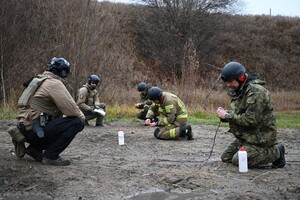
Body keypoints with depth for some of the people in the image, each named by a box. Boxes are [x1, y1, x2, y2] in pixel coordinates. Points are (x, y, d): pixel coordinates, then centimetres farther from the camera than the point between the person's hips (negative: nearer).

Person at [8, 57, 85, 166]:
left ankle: (35, 149, 15)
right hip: (35, 130, -10)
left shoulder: (40, 80, 18)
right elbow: (71, 109, -19)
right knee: (76, 122, -13)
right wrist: (82, 117, 2)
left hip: (26, 128, 10)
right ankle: (50, 156, -8)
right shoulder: (55, 83, -12)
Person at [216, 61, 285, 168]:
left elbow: (251, 119, -28)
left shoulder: (255, 91, -22)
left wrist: (227, 116, -20)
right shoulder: (238, 91, 9)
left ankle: (275, 152, -2)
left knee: (238, 160, -18)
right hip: (245, 135, 10)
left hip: (260, 137, -10)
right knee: (226, 157, 8)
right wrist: (224, 113, -5)